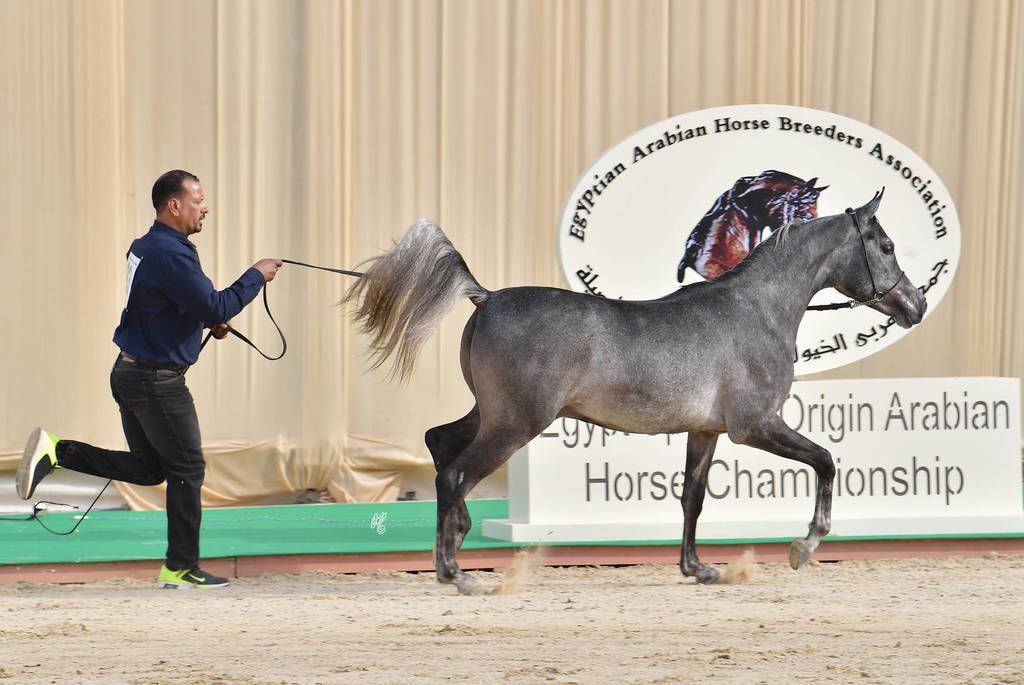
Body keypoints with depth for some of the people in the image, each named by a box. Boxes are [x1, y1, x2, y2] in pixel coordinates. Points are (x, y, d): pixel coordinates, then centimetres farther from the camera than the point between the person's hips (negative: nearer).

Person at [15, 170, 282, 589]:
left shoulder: (147, 247, 11)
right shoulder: (171, 254, -20)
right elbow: (216, 306, -23)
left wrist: (208, 321, 12)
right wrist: (256, 277, -11)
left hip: (129, 373, 9)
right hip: (157, 380, -9)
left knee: (148, 468, 17)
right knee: (187, 470, 2)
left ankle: (55, 452, 6)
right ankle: (181, 569, 9)